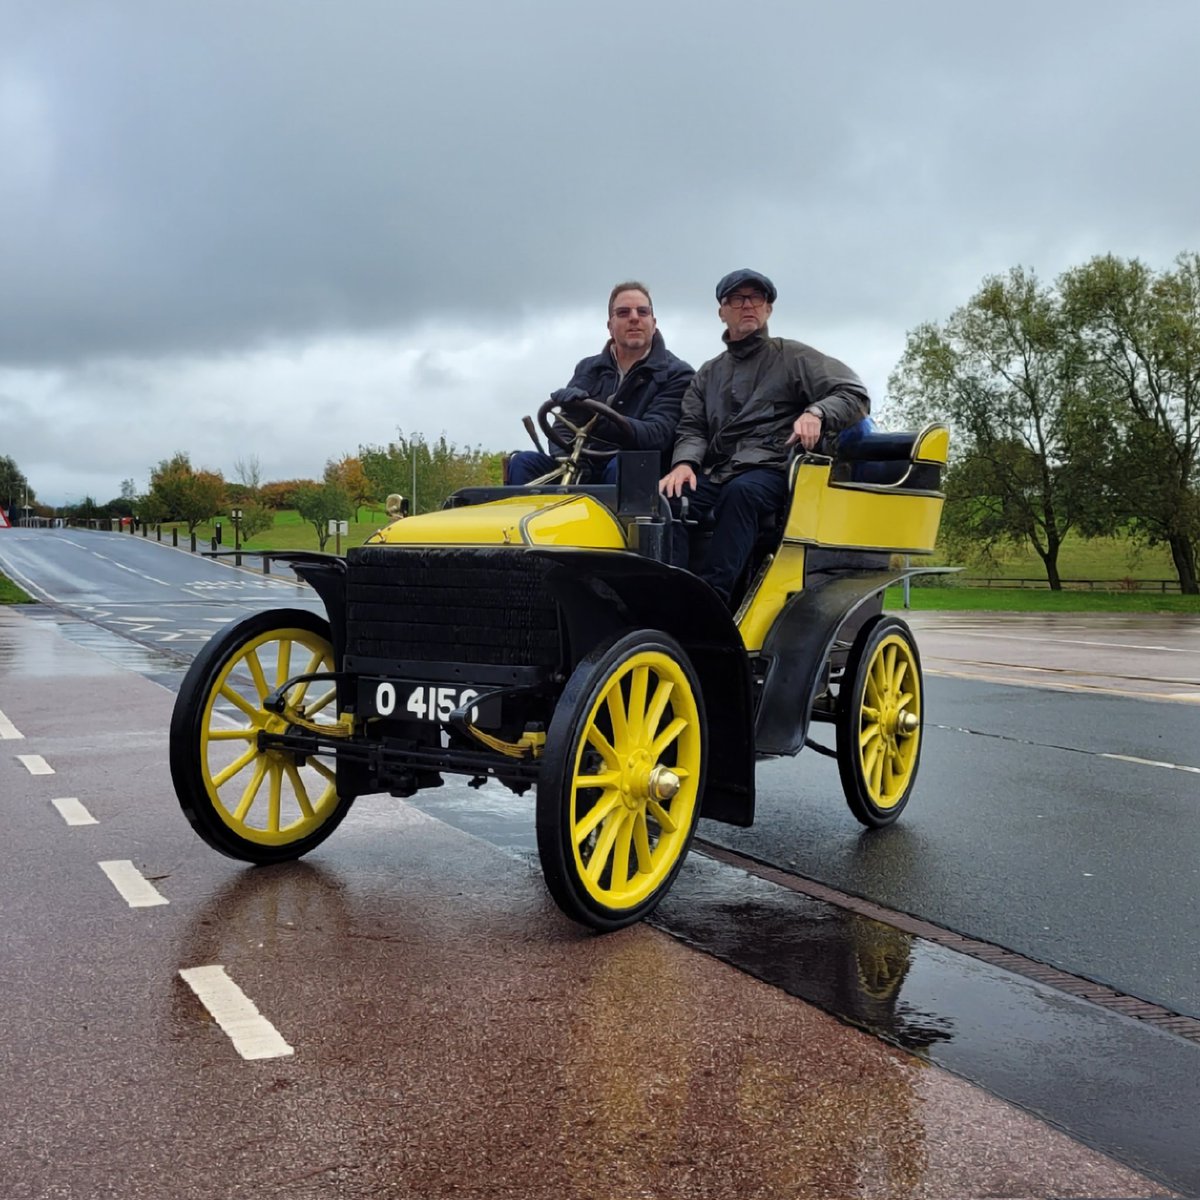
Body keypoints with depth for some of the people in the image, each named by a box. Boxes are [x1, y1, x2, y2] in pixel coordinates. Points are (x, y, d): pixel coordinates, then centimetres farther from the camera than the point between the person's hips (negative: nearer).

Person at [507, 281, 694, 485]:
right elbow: (563, 427, 8)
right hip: (585, 472, 4)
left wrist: (593, 415, -31)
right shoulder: (588, 369, 17)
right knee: (523, 462, -20)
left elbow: (656, 436, -15)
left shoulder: (677, 374, 2)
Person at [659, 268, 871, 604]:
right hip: (716, 472, 4)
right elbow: (692, 427, 15)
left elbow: (855, 395, 4)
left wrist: (816, 413, -18)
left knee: (741, 492, -39)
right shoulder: (708, 374, 27)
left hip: (771, 469, -4)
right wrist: (684, 462, -8)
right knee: (668, 498, -29)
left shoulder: (792, 356, 13)